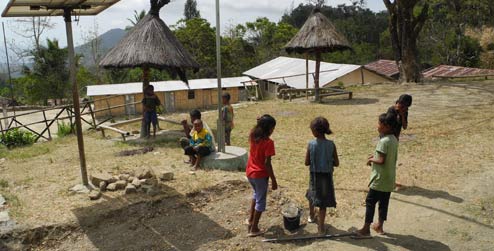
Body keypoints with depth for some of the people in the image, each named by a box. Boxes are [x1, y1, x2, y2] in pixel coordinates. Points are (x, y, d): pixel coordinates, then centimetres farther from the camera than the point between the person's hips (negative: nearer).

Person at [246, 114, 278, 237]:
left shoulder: (253, 136, -3)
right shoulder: (268, 142, -21)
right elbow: (267, 163, -21)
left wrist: (261, 121, 5)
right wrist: (273, 180, -12)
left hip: (249, 172, 7)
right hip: (260, 175, -7)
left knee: (256, 193, 30)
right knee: (260, 201, 9)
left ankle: (251, 219, 32)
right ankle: (253, 229, 17)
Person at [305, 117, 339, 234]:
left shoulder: (311, 144, -14)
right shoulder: (331, 144, -12)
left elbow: (307, 162, -8)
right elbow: (336, 163, -8)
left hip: (315, 175, 1)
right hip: (327, 175, -1)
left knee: (312, 194, 27)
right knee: (323, 202, 8)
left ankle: (311, 216, 49)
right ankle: (321, 227, 12)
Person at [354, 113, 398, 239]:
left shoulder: (383, 141, -22)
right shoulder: (394, 139, 6)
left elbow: (381, 160, -24)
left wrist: (371, 159, -7)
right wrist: (376, 155, 11)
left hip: (380, 179, -9)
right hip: (389, 179, 9)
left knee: (370, 202, 0)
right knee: (384, 203, 16)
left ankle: (366, 229, 6)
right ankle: (379, 226, 28)